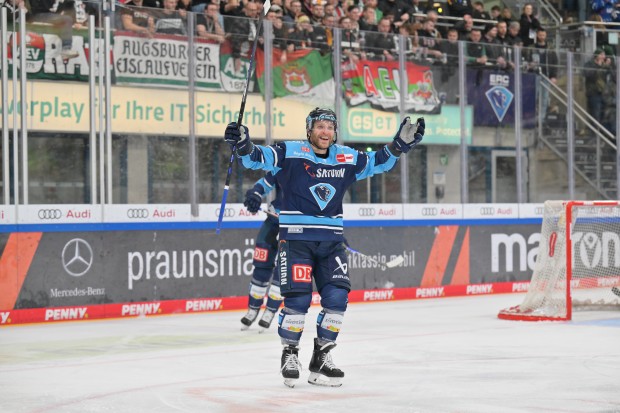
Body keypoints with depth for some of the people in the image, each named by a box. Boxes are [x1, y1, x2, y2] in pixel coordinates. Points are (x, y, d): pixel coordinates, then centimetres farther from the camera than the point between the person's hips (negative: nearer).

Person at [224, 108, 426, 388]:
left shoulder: (347, 158, 7)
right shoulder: (290, 153, -6)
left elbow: (377, 162, 18)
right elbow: (258, 158, -13)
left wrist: (401, 142, 7)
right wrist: (242, 143, -32)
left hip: (331, 241, 5)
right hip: (295, 238, -5)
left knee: (337, 297, -3)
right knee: (298, 299, -10)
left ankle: (321, 359, 11)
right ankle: (289, 355, 11)